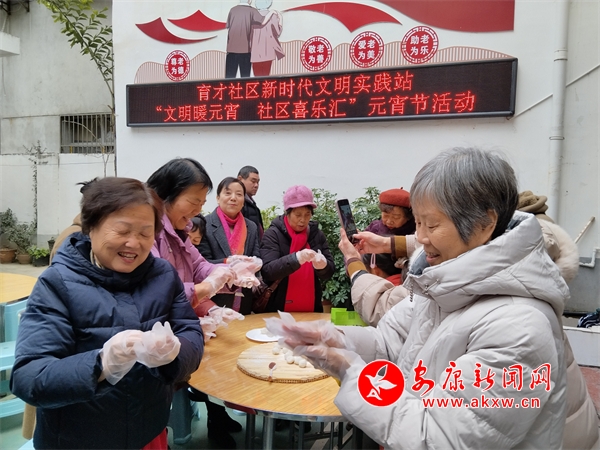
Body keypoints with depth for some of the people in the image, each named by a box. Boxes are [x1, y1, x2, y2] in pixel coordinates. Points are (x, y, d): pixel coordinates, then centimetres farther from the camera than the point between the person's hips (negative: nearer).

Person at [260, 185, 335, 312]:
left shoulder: (317, 234, 4)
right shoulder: (273, 234, -7)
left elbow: (329, 273, 2)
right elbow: (268, 271, -17)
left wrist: (322, 265, -20)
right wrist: (296, 258, -31)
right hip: (278, 310, -3)